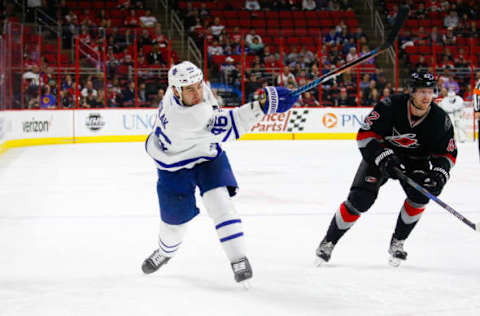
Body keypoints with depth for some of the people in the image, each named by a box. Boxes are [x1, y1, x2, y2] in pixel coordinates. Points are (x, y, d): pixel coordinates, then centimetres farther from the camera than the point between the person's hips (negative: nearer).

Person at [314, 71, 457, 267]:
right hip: (381, 153, -2)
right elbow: (365, 134, -23)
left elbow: (447, 153, -7)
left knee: (420, 195, -24)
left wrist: (439, 173, -26)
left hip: (415, 161, 2)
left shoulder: (440, 119, -17)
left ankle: (397, 242, -3)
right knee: (359, 199, -15)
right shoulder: (391, 107, -26)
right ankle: (328, 243, 2)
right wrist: (384, 157, -34)